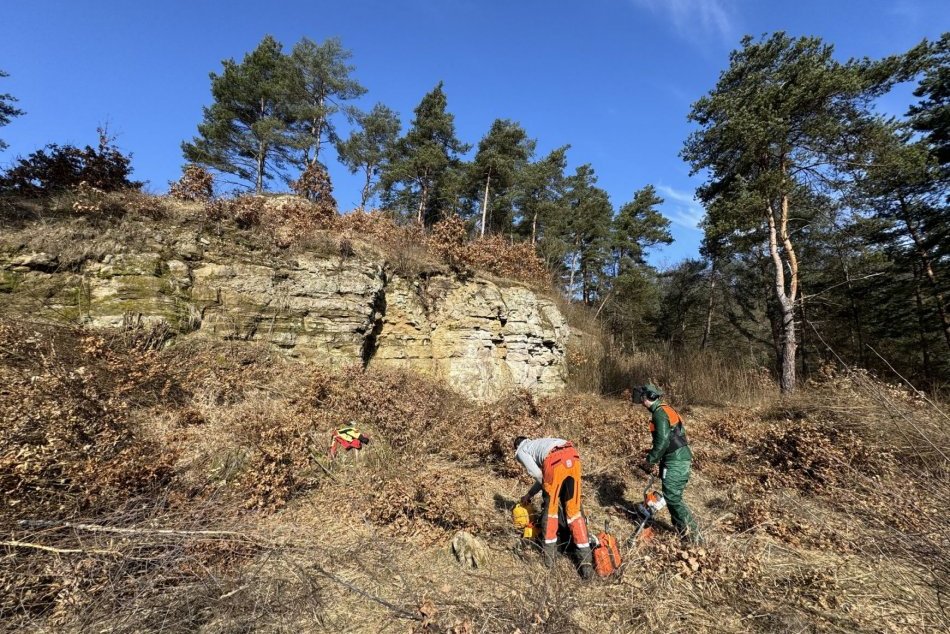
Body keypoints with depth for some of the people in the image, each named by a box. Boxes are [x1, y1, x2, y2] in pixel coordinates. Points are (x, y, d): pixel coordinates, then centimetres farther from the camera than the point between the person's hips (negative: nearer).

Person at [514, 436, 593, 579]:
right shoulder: (539, 443, 41)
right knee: (574, 510, 14)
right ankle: (586, 559, 10)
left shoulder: (521, 451, 23)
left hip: (555, 461, -5)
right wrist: (529, 495, 53)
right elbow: (543, 475, 42)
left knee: (550, 507, 17)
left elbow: (537, 474, 8)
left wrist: (547, 489, 25)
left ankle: (549, 554, 25)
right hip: (573, 457, 5)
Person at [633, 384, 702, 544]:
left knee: (672, 498, -4)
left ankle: (692, 535, 2)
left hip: (676, 461, -10)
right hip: (681, 458, 10)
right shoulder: (665, 410, 14)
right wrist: (654, 458, 17)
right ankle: (682, 529, 27)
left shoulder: (660, 413, -17)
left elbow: (663, 441, -24)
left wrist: (650, 460, -12)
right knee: (673, 495, 17)